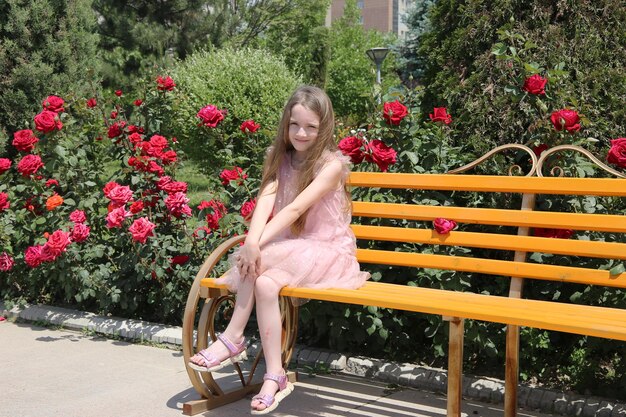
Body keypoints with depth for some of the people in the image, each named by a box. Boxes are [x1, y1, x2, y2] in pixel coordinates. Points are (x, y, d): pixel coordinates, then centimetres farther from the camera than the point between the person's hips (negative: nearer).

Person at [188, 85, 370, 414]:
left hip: (325, 250, -5)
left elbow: (296, 207, -25)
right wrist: (252, 241, -33)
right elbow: (266, 200, -14)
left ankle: (232, 338, -12)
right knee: (263, 280, -28)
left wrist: (258, 244, -35)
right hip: (288, 247, 5)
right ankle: (274, 375, -24)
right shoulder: (279, 158, 4)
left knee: (264, 280, -29)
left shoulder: (332, 164, -12)